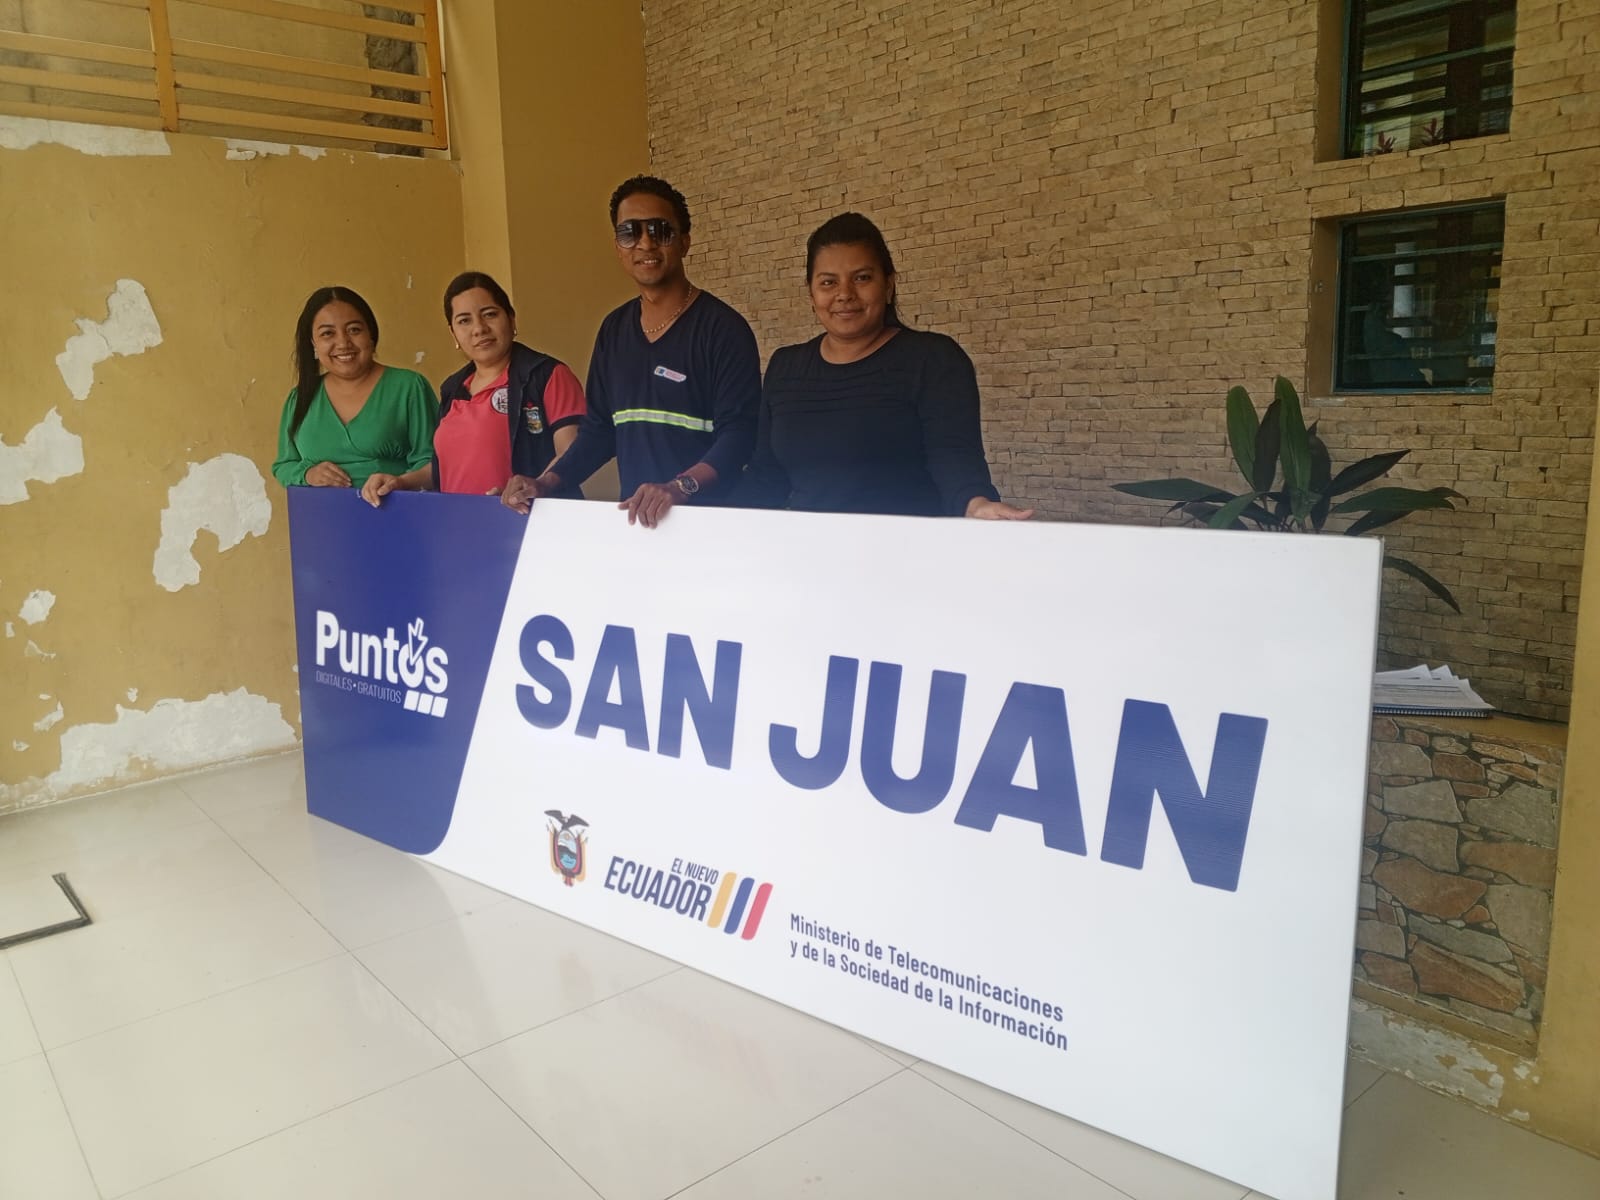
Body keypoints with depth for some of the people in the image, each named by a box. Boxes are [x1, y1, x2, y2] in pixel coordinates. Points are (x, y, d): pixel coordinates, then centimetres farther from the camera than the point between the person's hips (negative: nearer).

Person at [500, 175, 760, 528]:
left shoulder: (722, 327, -8)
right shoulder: (613, 330, 11)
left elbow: (738, 433, -17)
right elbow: (599, 429, 14)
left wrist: (679, 487, -33)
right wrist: (545, 483, -1)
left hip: (709, 517, -4)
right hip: (635, 518, 5)